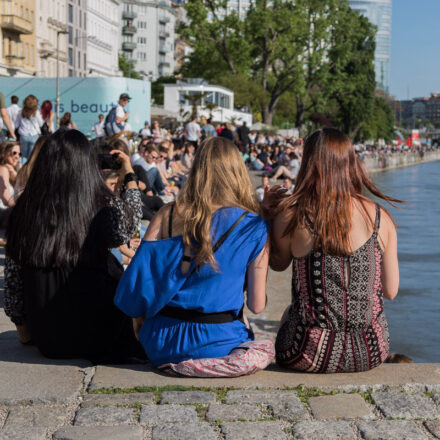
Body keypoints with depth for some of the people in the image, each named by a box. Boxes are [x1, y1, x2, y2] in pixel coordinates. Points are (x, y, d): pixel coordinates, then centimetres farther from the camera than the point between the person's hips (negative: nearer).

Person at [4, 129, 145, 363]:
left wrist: (22, 325, 14)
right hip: (97, 338, -4)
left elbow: (12, 276, 0)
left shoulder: (22, 211, -7)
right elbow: (126, 229, 0)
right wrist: (130, 176, 8)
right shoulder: (103, 208, -18)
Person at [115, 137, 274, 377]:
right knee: (267, 349, 20)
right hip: (214, 342, -6)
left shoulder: (167, 215, -4)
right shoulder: (254, 227, -8)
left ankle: (177, 365, 8)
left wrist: (140, 324, 14)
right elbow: (257, 305, -4)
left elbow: (137, 282, -5)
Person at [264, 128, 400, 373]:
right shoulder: (381, 217, -5)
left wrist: (265, 214, 15)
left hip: (311, 354, -2)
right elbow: (391, 292, 3)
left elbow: (278, 264, 9)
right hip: (371, 353, 3)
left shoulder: (292, 216, -12)